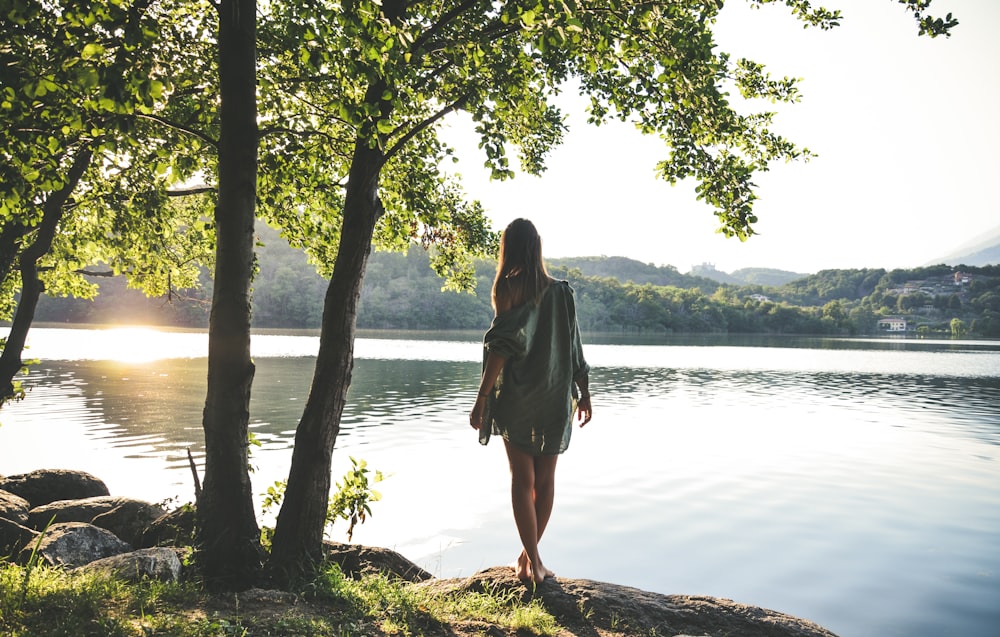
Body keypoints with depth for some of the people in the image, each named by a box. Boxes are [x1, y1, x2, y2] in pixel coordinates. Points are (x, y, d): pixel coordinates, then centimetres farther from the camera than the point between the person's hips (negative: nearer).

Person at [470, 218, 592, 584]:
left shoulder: (510, 289, -9)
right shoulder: (561, 292, 1)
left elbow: (501, 348, -15)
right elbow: (573, 347, 3)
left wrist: (482, 396, -14)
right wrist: (584, 392, 12)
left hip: (517, 399, -3)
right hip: (555, 398, 3)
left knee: (523, 479, 6)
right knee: (545, 479, 12)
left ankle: (532, 562, 6)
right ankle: (530, 554, 24)